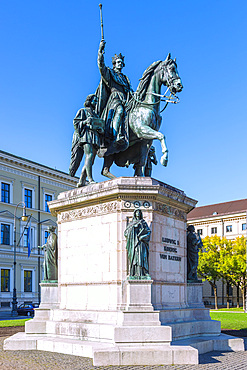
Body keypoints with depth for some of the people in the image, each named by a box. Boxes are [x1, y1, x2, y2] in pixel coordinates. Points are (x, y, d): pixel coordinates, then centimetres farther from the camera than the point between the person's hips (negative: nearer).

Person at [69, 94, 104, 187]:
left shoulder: (96, 115, 33)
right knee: (89, 155, -24)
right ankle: (90, 180, -34)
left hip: (95, 137, 6)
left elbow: (100, 127, 29)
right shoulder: (82, 111, 15)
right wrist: (85, 122, -14)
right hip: (85, 135, -6)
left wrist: (101, 130, 6)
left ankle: (81, 181, -7)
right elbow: (75, 122, 3)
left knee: (90, 160, -5)